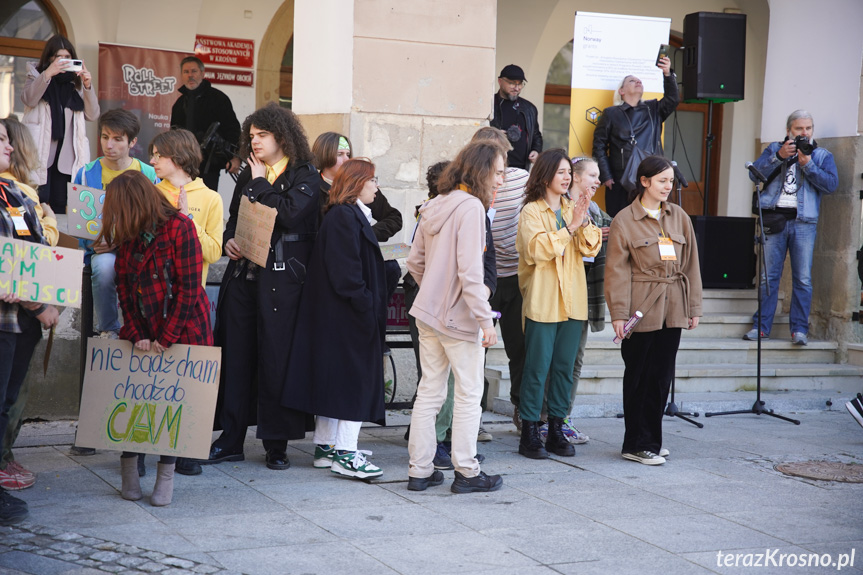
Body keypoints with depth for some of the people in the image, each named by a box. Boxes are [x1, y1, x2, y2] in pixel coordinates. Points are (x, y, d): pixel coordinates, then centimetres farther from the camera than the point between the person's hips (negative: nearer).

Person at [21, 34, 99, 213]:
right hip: (41, 153, -2)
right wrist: (48, 74, -24)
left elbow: (92, 115, 7)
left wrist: (88, 86, -7)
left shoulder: (75, 82, 15)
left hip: (66, 154, 3)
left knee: (59, 206, 2)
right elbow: (28, 98, -13)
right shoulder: (37, 76, 10)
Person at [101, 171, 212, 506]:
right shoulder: (126, 238, 8)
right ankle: (129, 470, 13)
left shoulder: (179, 228, -12)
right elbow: (124, 290, 4)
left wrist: (165, 340, -14)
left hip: (183, 330, -5)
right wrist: (137, 336, -9)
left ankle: (166, 476, 10)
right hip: (142, 333, 5)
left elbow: (188, 289, -14)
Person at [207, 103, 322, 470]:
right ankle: (231, 440, 12)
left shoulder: (305, 177, -2)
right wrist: (229, 241, 1)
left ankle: (276, 444, 8)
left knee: (274, 359, -2)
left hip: (281, 280, -6)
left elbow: (289, 214, -18)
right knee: (235, 354, 5)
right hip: (243, 275, 6)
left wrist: (261, 182, -8)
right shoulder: (248, 175, 17)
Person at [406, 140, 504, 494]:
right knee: (468, 394, 4)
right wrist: (485, 318, -20)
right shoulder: (470, 206, -16)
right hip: (458, 317, -8)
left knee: (429, 391, 12)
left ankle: (420, 470, 16)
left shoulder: (434, 206, 8)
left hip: (428, 311, 8)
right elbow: (470, 269, -22)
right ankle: (466, 471, 11)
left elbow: (415, 261, 13)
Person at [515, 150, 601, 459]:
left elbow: (590, 249, 3)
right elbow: (536, 249, -17)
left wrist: (584, 220, -14)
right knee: (537, 367, -4)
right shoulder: (531, 211, -2)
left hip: (572, 301, 5)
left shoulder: (573, 209, 14)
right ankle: (529, 433, 3)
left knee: (564, 367, 8)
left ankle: (556, 430, 15)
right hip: (542, 302, -5)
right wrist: (569, 227, -17)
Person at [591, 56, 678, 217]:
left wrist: (668, 74, -13)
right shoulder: (611, 113, 9)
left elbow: (672, 100, 2)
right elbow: (599, 147, 6)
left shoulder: (653, 110, 18)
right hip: (619, 183, -2)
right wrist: (605, 177, -4)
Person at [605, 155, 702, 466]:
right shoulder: (624, 220, -4)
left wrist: (693, 307, 11)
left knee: (662, 376, 8)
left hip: (672, 310, 5)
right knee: (639, 377, 1)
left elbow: (690, 264, 13)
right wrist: (619, 313, -12)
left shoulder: (679, 217, 10)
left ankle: (651, 439, 20)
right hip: (641, 310, -5)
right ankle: (637, 444, 8)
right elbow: (617, 271, -6)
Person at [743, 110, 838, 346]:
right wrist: (779, 156, -11)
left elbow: (831, 184, -1)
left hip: (804, 222, 0)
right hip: (774, 219, 0)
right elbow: (755, 174, 1)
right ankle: (761, 326, 6)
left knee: (803, 278, -4)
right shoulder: (774, 149, 16)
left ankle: (799, 328, 1)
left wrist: (807, 164, -10)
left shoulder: (822, 155, 15)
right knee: (768, 276, 0)